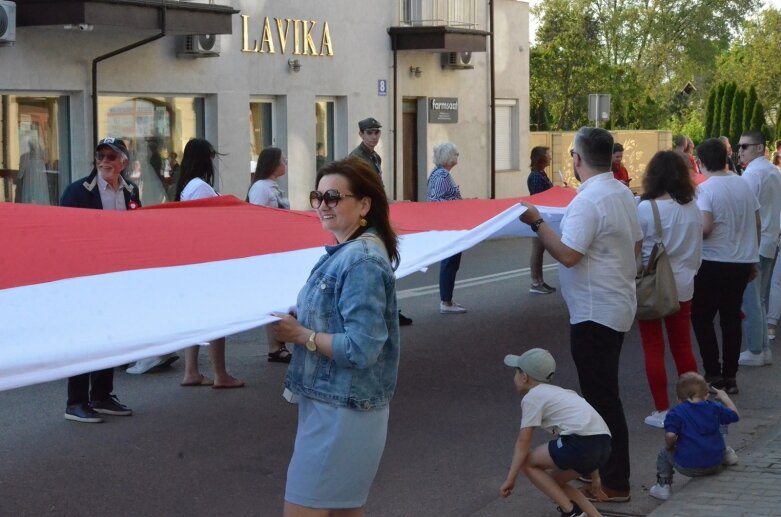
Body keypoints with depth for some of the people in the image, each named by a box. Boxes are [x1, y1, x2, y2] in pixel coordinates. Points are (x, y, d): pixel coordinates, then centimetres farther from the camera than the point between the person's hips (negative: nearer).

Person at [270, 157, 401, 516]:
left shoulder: (361, 261, -20)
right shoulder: (344, 251, 10)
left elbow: (360, 349, -25)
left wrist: (301, 335, -15)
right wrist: (296, 319, 1)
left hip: (340, 411, -10)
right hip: (334, 403, 10)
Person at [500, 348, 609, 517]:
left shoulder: (532, 397, 4)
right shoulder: (558, 392, 29)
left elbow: (523, 441, -2)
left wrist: (510, 479, 1)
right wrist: (593, 473, 37)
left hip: (580, 443, -9)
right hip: (603, 445, 9)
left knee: (528, 462, 6)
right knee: (553, 480, 23)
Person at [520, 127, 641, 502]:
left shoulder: (587, 201, -21)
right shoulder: (622, 193, 8)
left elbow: (567, 255, -27)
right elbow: (635, 244, 17)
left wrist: (537, 222, -18)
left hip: (595, 312, -10)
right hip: (617, 305, 10)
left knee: (601, 396, -4)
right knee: (602, 393, 17)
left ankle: (614, 484, 1)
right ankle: (603, 467, 26)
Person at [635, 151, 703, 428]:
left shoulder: (645, 208, -15)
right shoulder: (693, 209, -2)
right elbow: (697, 252, 7)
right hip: (683, 286, 4)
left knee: (654, 349, 5)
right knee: (683, 347, 15)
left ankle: (662, 411, 8)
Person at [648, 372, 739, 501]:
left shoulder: (675, 413, -5)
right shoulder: (714, 408, 6)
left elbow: (670, 436, -18)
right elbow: (734, 415, 18)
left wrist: (669, 446, 5)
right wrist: (724, 398, 33)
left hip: (688, 467, -4)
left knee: (664, 455, 23)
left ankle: (663, 486, 16)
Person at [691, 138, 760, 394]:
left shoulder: (705, 189, -14)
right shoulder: (744, 184, 4)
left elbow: (705, 228, -23)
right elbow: (757, 224, 10)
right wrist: (750, 252, 21)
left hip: (713, 262, -5)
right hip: (743, 261, 6)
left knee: (701, 318, 7)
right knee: (731, 318, 12)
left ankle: (713, 375, 2)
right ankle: (730, 376, 14)